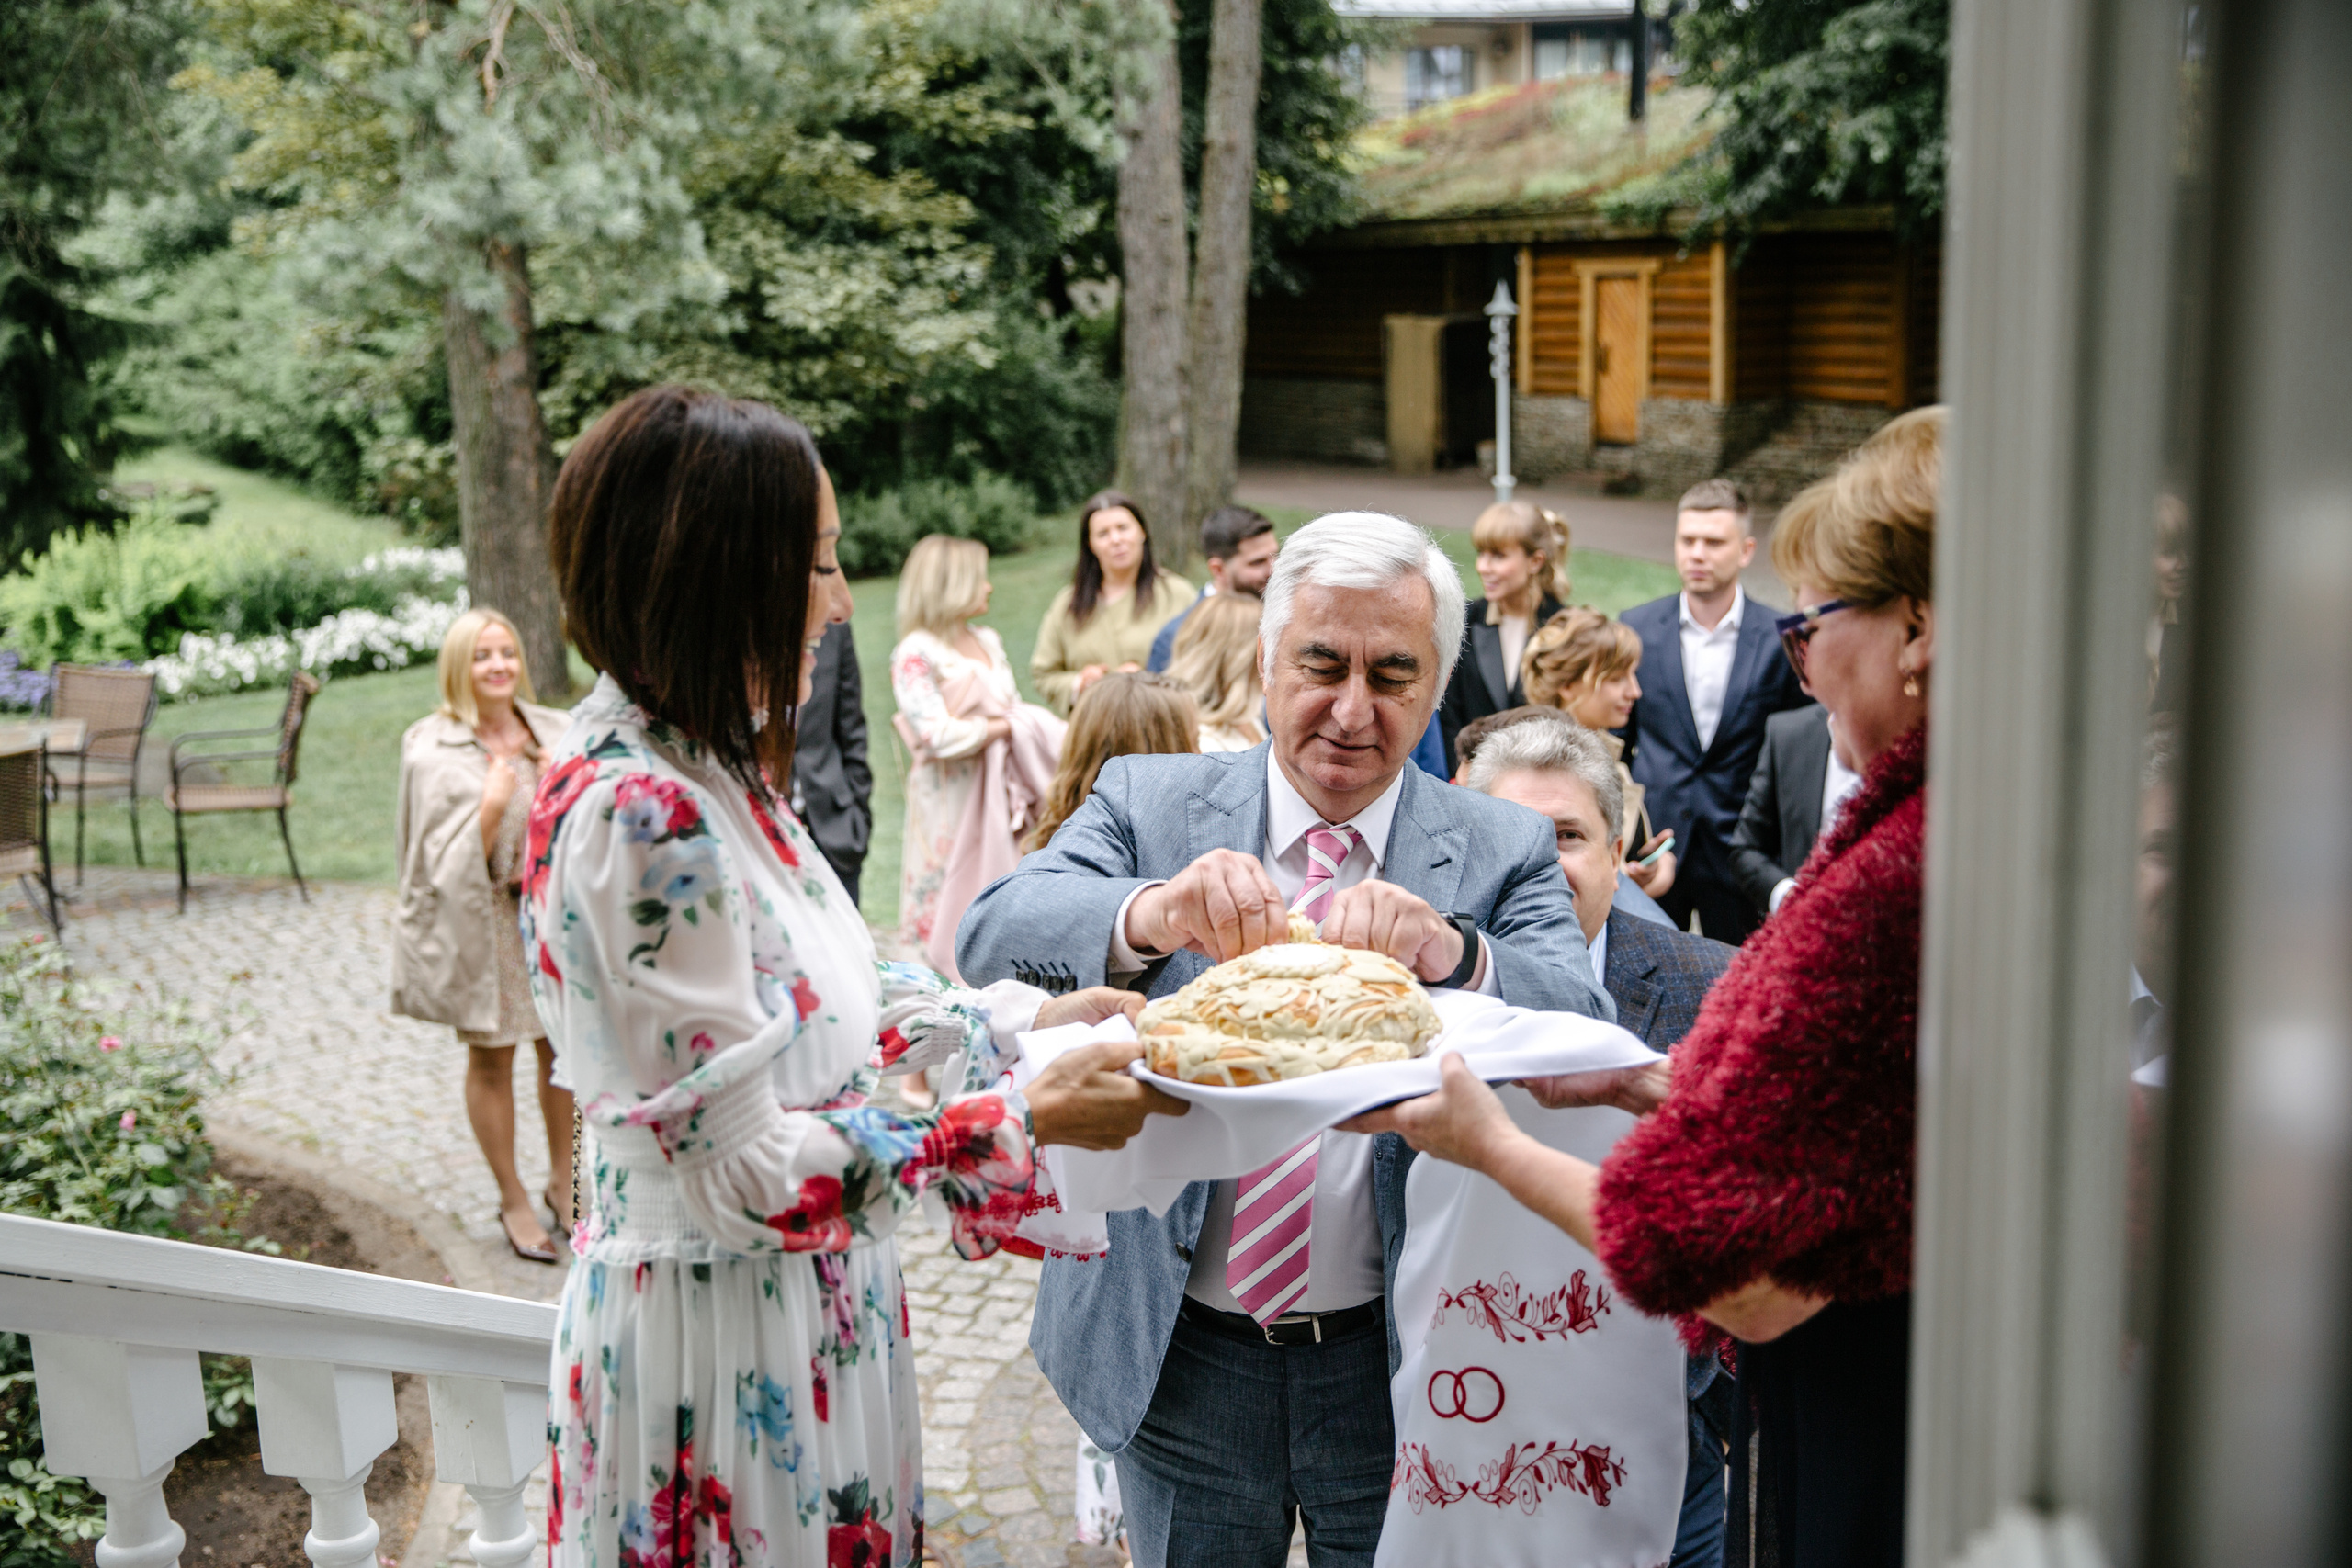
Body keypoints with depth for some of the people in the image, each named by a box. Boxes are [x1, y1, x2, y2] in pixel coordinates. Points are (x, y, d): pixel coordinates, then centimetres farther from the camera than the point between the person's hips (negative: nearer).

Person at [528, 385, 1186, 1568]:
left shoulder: (697, 764, 3)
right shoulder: (638, 817, -27)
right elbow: (748, 1175, -25)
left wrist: (1023, 1019, 9)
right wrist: (1024, 1121, -20)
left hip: (795, 1302, 9)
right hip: (723, 1326, -9)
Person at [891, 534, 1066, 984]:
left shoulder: (988, 641, 15)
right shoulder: (916, 653, -9)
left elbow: (1016, 711, 18)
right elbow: (937, 736, -18)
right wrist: (1002, 727, -8)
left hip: (999, 794, 7)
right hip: (951, 800, -7)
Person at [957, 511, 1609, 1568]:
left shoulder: (1504, 854, -3)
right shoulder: (1148, 802, -2)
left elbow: (1587, 1039, -18)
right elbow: (991, 936, -17)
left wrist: (1449, 953, -38)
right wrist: (1149, 915, -38)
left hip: (1399, 1364, 0)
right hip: (1174, 1354, 1)